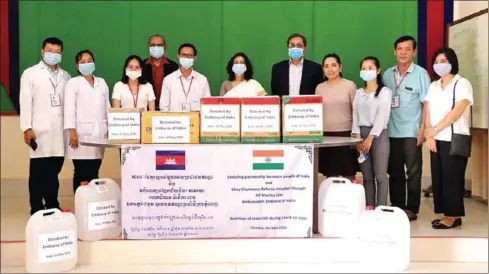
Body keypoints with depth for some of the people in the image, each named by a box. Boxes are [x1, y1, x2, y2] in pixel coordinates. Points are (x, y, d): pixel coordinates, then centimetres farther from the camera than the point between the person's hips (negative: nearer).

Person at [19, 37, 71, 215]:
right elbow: (25, 102, -2)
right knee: (38, 173, 1)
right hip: (39, 131, -3)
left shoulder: (65, 76, 14)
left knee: (54, 172, 7)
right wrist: (27, 128, -10)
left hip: (60, 132, 3)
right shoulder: (30, 73, 5)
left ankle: (53, 207, 18)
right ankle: (37, 210, 9)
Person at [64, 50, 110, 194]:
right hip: (81, 133, -3)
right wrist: (72, 131, -12)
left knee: (94, 173, 4)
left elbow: (107, 107, 16)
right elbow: (69, 108, -2)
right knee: (81, 174, -3)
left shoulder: (102, 82, 19)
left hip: (99, 133, 4)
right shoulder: (73, 83, 6)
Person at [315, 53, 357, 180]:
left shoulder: (350, 85, 0)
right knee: (330, 175, 5)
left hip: (345, 133, -2)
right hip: (326, 135, 2)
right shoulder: (319, 88, 8)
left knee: (349, 174, 1)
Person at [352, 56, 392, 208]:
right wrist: (357, 136, -6)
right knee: (367, 176, 7)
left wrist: (371, 137, -17)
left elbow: (382, 116, -10)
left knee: (380, 175, -5)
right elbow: (355, 116, 8)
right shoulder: (358, 93, 14)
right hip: (362, 134, 4)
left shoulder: (385, 91, 0)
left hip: (379, 134, -4)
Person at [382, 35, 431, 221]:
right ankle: (397, 208, 20)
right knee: (394, 173, 10)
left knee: (413, 173, 3)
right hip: (391, 132, 4)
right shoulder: (387, 74, 8)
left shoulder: (421, 73, -2)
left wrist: (422, 129, -10)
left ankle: (412, 209, 12)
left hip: (411, 132, -4)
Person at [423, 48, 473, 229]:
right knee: (438, 177, 5)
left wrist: (435, 129, -14)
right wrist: (429, 134, -6)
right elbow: (427, 112, 8)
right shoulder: (433, 86, 16)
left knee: (452, 178, -5)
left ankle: (453, 216, 2)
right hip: (436, 140, 6)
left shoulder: (462, 83, -3)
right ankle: (446, 214, 12)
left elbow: (457, 112, -14)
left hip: (454, 139, -6)